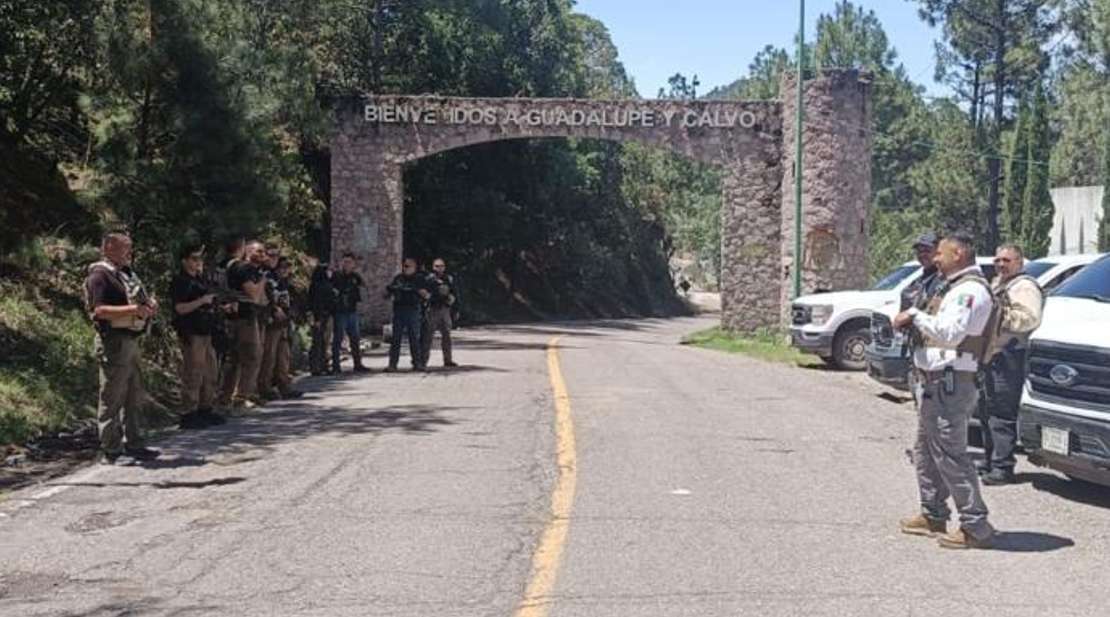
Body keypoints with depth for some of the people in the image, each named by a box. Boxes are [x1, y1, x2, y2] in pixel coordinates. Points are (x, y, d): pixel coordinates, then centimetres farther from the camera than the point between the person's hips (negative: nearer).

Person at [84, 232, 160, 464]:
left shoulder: (124, 273, 17)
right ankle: (109, 451, 2)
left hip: (130, 339, 10)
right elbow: (100, 310, -21)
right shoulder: (100, 275, -12)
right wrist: (133, 309, -27)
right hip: (114, 340, -10)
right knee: (112, 398, -4)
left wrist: (148, 306, 8)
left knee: (134, 397, 15)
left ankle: (133, 445, 24)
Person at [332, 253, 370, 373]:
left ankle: (358, 364, 17)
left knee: (355, 339, 9)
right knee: (337, 339, -4)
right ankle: (335, 366, 0)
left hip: (352, 311, 5)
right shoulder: (336, 276, -2)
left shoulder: (356, 277, 10)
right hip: (339, 312, -5)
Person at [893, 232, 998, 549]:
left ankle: (975, 527, -6)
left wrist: (915, 316, -15)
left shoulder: (970, 289, -13)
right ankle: (933, 516, 29)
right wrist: (914, 323, 7)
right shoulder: (955, 288, 21)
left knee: (950, 454, -10)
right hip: (935, 381, 11)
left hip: (950, 383, -11)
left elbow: (950, 332, -25)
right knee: (926, 451, 18)